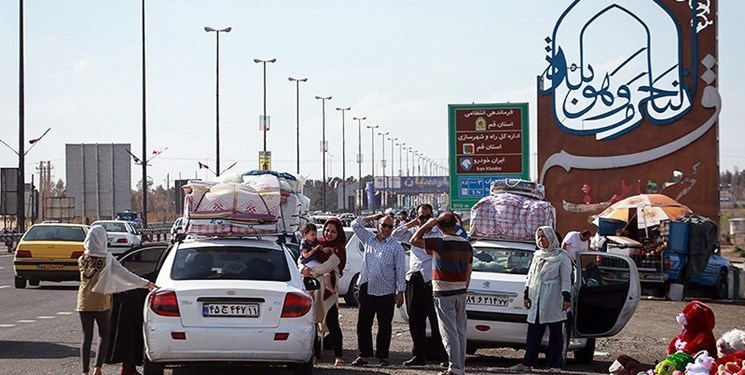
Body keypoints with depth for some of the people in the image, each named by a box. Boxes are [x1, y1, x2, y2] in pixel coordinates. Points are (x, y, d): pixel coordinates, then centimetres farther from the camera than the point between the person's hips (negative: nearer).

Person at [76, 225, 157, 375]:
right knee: (104, 335, 11)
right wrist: (146, 284, -5)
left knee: (87, 336, 7)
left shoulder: (82, 259, 0)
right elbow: (124, 274, -12)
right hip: (101, 302, -3)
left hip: (84, 302, 3)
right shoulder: (106, 258, -12)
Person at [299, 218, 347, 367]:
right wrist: (304, 269, -11)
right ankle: (315, 353, 12)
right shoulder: (318, 244, 18)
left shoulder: (339, 249, 3)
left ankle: (338, 356, -7)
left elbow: (329, 265, -13)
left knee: (332, 322, -9)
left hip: (328, 288, -5)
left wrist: (312, 271, -22)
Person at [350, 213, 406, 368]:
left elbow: (400, 271, -2)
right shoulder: (369, 239, 12)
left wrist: (400, 292, -7)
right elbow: (355, 224, 15)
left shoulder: (396, 247, 0)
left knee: (384, 326, 2)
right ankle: (364, 355, 11)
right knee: (363, 324, 5)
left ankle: (383, 356, 8)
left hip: (386, 292, -4)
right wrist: (374, 217, 10)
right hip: (366, 290, 4)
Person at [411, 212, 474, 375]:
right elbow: (468, 273, 11)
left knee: (449, 332, -4)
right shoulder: (466, 245, 5)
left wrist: (428, 225, -4)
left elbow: (414, 240, -12)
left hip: (444, 294, -6)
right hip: (461, 292, 6)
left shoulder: (440, 243, -16)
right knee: (460, 331, 13)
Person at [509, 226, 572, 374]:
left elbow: (566, 279, -4)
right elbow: (531, 276, 21)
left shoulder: (561, 256, 0)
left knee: (555, 334, 0)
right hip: (536, 300, 6)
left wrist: (566, 297, -12)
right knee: (533, 333, 4)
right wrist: (527, 294, 15)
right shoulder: (537, 255, 17)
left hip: (553, 300, -6)